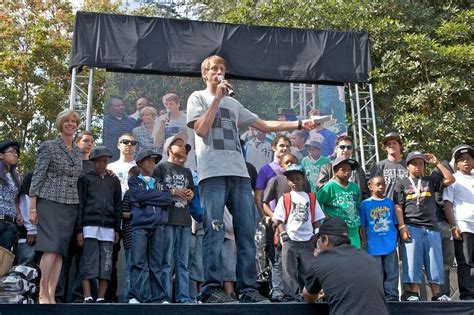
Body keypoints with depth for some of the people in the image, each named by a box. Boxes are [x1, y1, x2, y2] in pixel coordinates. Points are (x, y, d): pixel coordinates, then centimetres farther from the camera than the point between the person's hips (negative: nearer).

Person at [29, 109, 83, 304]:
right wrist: (32, 207, -10)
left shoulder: (78, 152, 16)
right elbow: (37, 177, -4)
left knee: (61, 250, 1)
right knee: (52, 247, -14)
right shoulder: (49, 147, -1)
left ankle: (51, 295, 4)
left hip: (70, 206, 5)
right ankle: (43, 293, -6)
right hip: (50, 202, -5)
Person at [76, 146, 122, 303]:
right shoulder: (85, 178, 9)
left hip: (108, 228, 3)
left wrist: (117, 229, 9)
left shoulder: (114, 181, 18)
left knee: (106, 263, 1)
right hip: (90, 226, -3)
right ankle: (88, 298, -4)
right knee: (89, 261, -6)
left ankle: (101, 298, 4)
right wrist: (79, 229, -3)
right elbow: (80, 205, 4)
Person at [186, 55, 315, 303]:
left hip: (239, 173, 5)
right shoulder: (198, 98, 11)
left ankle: (247, 288, 5)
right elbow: (201, 130, -5)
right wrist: (217, 99, -4)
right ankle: (211, 288, -6)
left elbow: (265, 126, 25)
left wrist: (299, 124, 19)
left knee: (246, 233, 1)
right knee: (214, 232, -9)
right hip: (213, 174, -5)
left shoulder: (233, 103, 25)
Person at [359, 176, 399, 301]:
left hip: (390, 244, 2)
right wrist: (364, 242, -2)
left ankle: (392, 297, 12)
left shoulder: (390, 202, 8)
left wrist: (396, 238, 6)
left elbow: (395, 223, 12)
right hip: (374, 245, -2)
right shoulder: (365, 204, 1)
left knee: (392, 272, 4)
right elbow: (362, 226, 2)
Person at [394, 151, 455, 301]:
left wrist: (437, 163, 5)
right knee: (412, 261, -5)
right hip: (411, 227, -3)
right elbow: (398, 207, 1)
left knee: (435, 261, 4)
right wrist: (402, 227, -10)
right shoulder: (402, 184, 8)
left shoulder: (430, 181, 16)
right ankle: (413, 293, -1)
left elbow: (450, 179, 4)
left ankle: (436, 294, 10)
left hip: (431, 227, 3)